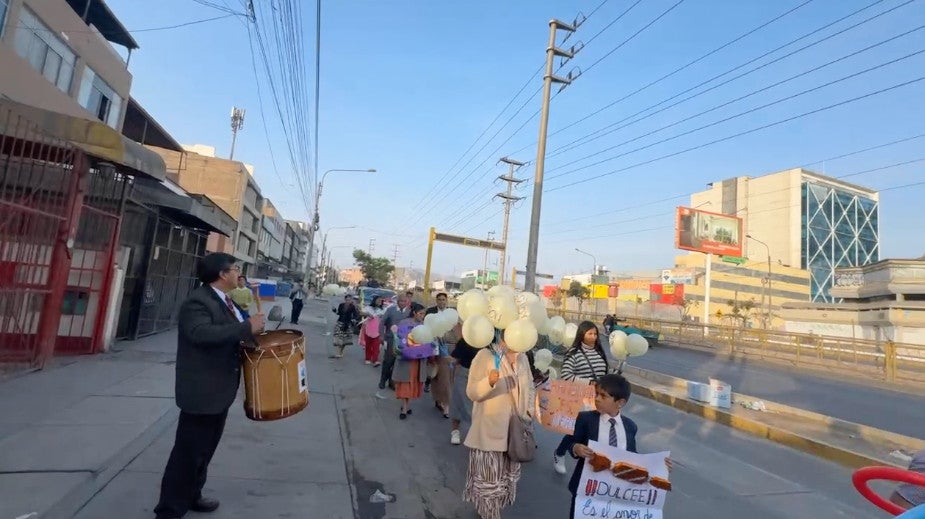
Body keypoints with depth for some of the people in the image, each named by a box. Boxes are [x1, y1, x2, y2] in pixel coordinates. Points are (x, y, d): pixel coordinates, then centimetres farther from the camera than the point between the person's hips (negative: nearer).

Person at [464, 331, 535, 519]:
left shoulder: (523, 358, 2)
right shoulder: (485, 355, -18)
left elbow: (529, 387, 15)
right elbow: (472, 392, -19)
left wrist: (529, 411, 4)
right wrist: (489, 382, -37)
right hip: (490, 430, -6)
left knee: (507, 474, 21)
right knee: (490, 476, 3)